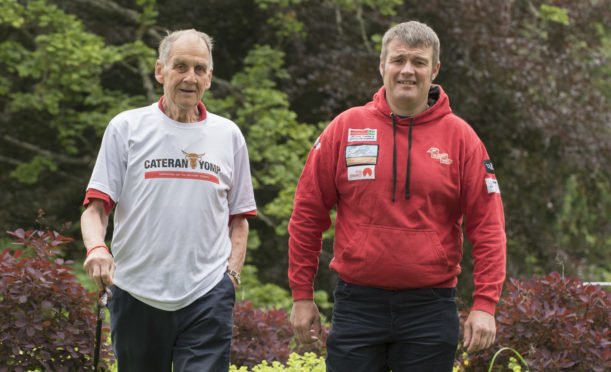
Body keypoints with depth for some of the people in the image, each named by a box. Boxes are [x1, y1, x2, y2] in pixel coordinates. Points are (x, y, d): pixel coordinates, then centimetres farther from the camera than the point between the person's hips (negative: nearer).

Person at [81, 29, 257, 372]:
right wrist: (95, 247, -19)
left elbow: (239, 218, 16)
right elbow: (96, 206, 0)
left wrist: (232, 272, 2)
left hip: (207, 295, 0)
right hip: (137, 291, 0)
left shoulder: (228, 135, 11)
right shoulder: (126, 128, 5)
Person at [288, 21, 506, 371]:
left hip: (431, 309, 0)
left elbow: (488, 226, 0)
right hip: (357, 306, 0)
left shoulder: (459, 137, 2)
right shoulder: (346, 128, 3)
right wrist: (302, 295, 5)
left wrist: (485, 305, -8)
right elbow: (307, 214, 7)